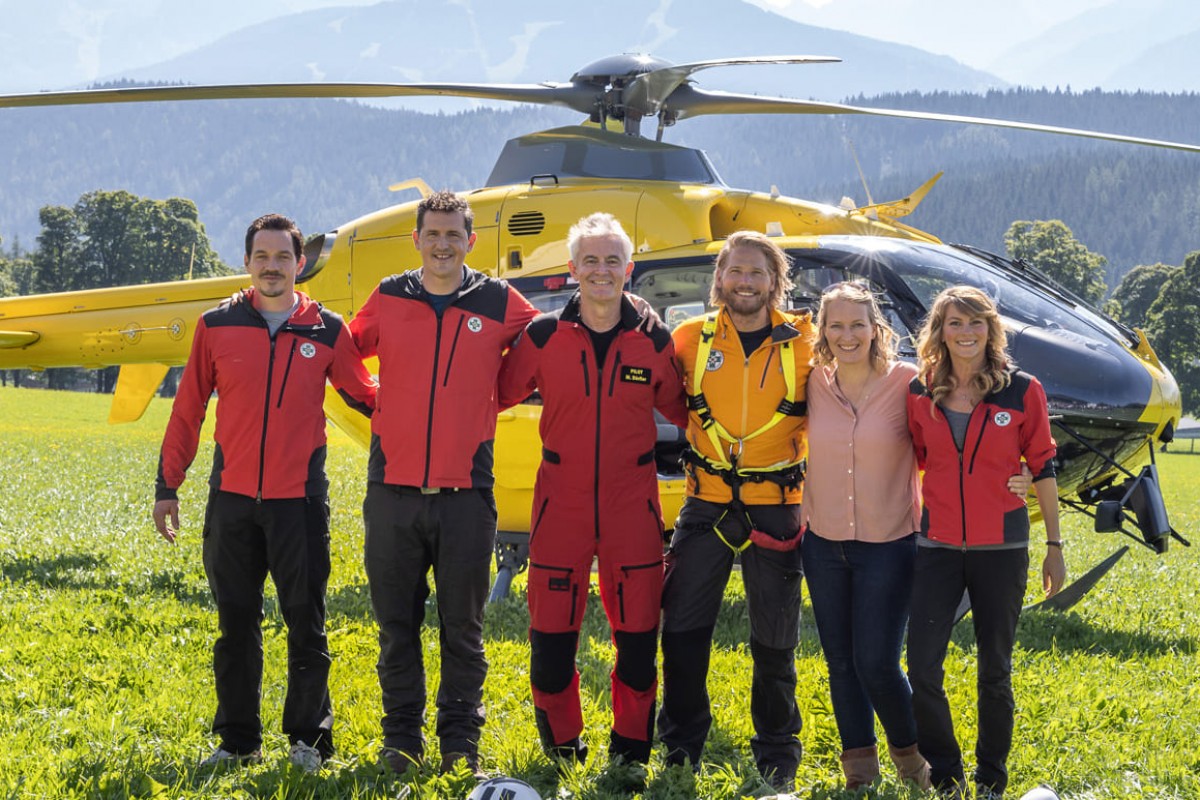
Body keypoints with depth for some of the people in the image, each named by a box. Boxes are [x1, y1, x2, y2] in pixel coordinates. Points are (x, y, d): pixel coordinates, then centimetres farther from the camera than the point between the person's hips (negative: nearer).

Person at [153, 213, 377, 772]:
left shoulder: (326, 331, 3)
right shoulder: (217, 326, 5)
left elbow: (365, 396, 14)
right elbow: (188, 410, 9)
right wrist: (167, 486, 9)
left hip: (299, 500, -1)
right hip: (231, 499, 1)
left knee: (306, 623, 1)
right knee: (236, 625, 8)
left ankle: (309, 738, 12)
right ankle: (237, 741, 17)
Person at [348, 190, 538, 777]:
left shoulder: (499, 304, 2)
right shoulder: (388, 299, 6)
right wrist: (377, 402, 10)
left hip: (466, 492, -1)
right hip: (393, 488, 1)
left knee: (463, 625, 5)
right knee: (397, 623, 7)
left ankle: (461, 741, 14)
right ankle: (401, 739, 16)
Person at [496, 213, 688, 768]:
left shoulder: (653, 341, 1)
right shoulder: (543, 337, -2)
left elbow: (680, 408, 14)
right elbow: (498, 393, 6)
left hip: (633, 505, 1)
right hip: (561, 502, -1)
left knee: (638, 636, 4)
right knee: (551, 636, 1)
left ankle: (631, 751, 20)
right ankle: (560, 751, 20)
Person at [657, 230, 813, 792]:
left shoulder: (803, 341, -2)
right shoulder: (692, 339, 1)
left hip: (776, 508, -1)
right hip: (706, 506, 1)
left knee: (775, 640, 7)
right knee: (683, 629, 2)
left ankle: (777, 758, 20)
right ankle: (681, 749, 16)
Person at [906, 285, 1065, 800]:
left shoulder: (1022, 391, -3)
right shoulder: (921, 394, 2)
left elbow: (1042, 468, 1)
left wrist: (1054, 545, 3)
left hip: (1002, 546, -1)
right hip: (938, 544, 2)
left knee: (995, 670, 7)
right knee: (922, 669, -6)